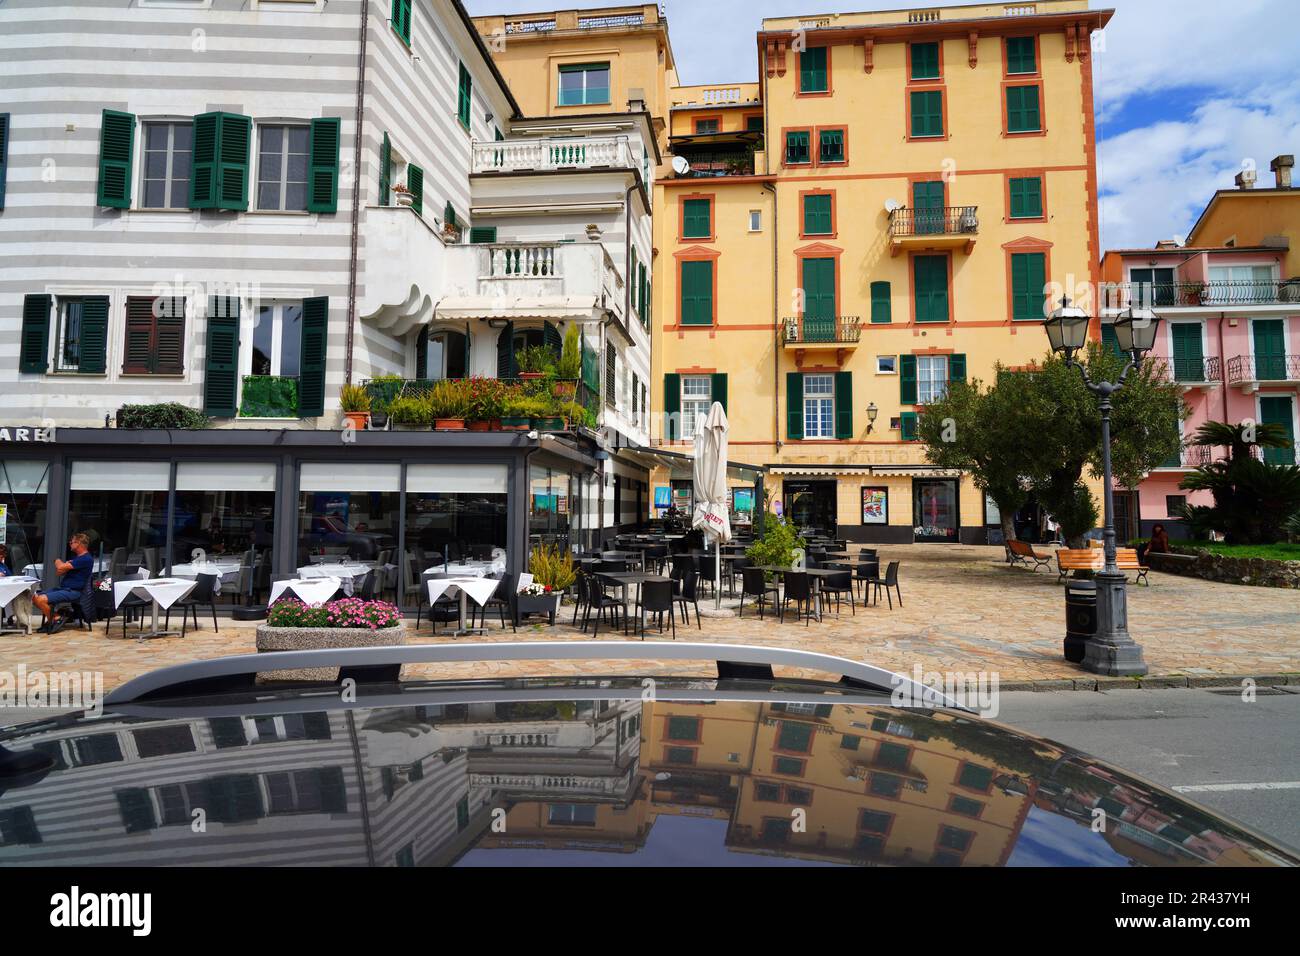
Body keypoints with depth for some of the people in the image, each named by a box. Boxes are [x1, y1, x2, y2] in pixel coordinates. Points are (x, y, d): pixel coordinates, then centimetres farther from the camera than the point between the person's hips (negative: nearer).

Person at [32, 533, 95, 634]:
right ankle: (55, 617, 1)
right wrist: (62, 564, -7)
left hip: (72, 591, -10)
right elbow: (60, 571, 15)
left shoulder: (86, 559, -16)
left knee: (41, 600, -22)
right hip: (63, 588, 10)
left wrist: (58, 562, 4)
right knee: (35, 598, 2)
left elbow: (61, 567, -19)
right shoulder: (77, 557, 20)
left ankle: (55, 619, -2)